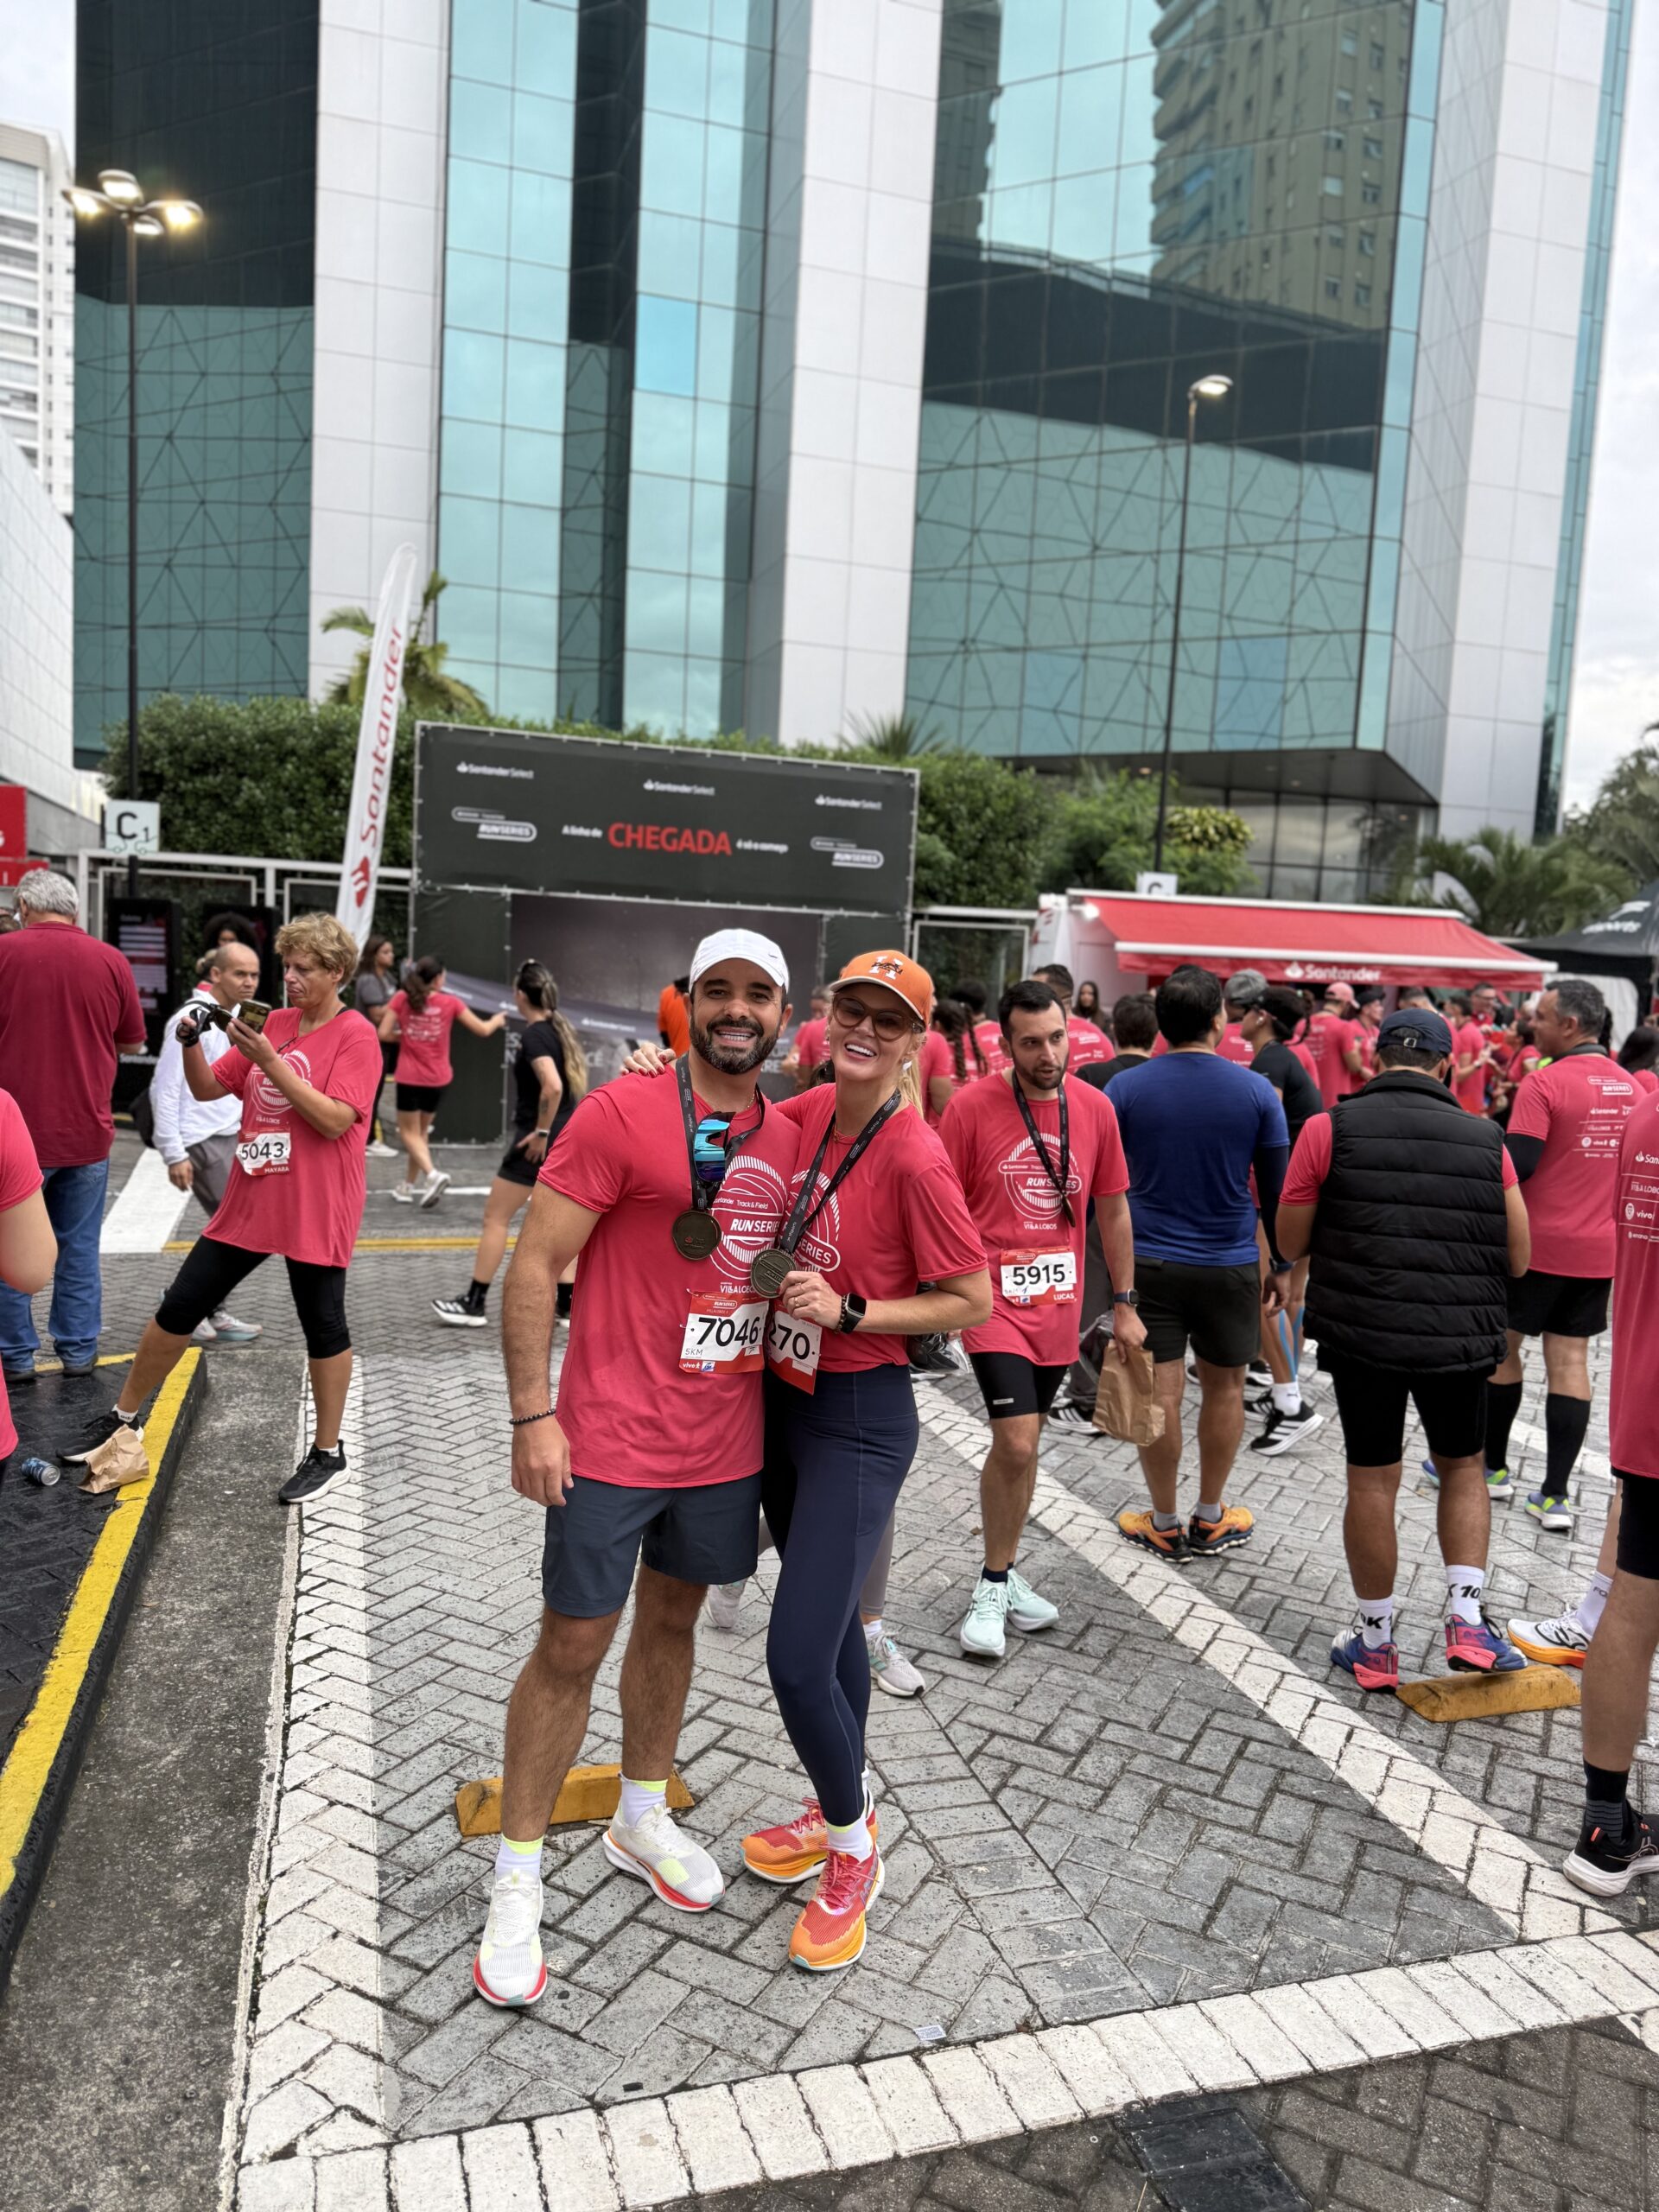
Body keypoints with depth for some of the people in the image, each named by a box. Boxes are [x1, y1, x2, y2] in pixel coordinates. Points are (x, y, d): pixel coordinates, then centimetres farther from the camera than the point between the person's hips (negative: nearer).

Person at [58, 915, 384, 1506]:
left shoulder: (356, 1035, -10)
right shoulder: (274, 1023, 9)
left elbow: (335, 1119, -21)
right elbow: (209, 1089, 12)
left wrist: (269, 1061, -23)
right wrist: (191, 1044, -7)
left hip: (314, 1210, -6)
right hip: (250, 1202, 7)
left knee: (322, 1326, 5)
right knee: (178, 1308, 11)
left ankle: (327, 1454, 20)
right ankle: (122, 1418, 29)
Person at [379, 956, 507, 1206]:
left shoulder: (401, 999, -5)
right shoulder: (451, 1003, -3)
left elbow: (384, 1032, -9)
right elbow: (483, 1030, 3)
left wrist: (403, 1036, 11)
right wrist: (497, 1020, 25)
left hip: (409, 1078, -2)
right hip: (438, 1079, 2)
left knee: (409, 1132, 7)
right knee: (421, 1131, 17)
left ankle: (432, 1174, -16)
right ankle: (411, 1186, 22)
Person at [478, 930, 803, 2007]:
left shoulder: (789, 1139, 5)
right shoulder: (620, 1114, -14)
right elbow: (535, 1266, -14)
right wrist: (533, 1416, -16)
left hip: (726, 1443, 6)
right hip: (612, 1441, -5)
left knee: (673, 1620, 21)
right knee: (572, 1647, 5)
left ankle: (643, 1819, 43)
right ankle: (517, 1885, 24)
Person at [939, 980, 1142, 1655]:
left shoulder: (1095, 1107, 1)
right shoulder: (971, 1106, -11)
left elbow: (1113, 1211, 9)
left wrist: (1124, 1304, 10)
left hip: (1057, 1305, 4)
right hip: (993, 1299, -4)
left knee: (1021, 1442, 16)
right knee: (1017, 1442, -11)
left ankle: (1003, 1574, 33)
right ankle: (994, 1587, 10)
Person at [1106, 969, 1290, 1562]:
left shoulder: (1125, 1088, -5)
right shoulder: (1256, 1091, -5)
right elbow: (1277, 1189, 2)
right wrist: (1282, 1265, 13)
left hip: (1147, 1261, 0)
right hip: (1229, 1265, 0)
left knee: (1160, 1392, 5)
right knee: (1224, 1386, 16)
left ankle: (1164, 1526, 17)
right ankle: (1210, 1520, 28)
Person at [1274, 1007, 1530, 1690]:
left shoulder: (1329, 1129, -6)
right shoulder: (1485, 1140, -1)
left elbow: (1290, 1243, -1)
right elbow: (1517, 1261, 4)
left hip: (1362, 1332, -1)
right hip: (1461, 1336, 1)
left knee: (1372, 1479, 10)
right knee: (1462, 1468, 22)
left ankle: (1376, 1640, 21)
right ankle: (1467, 1618, 15)